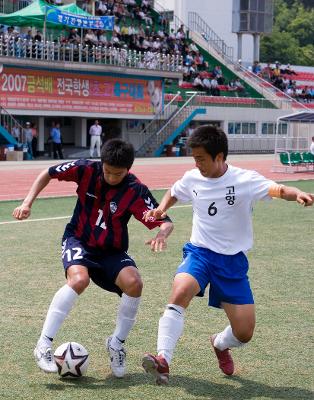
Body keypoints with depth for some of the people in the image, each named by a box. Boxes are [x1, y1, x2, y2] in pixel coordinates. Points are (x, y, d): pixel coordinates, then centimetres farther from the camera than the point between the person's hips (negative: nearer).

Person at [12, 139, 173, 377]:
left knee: (134, 283, -27)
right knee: (79, 279, -34)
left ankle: (117, 343, -3)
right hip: (78, 241, -1)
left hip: (112, 251, 1)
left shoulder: (136, 191, -17)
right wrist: (28, 203, -8)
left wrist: (161, 235, -44)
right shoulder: (87, 170, -14)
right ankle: (44, 345, -25)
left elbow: (166, 222, -21)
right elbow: (48, 174, 1)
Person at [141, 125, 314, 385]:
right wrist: (161, 209, 1)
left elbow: (277, 190, -26)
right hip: (199, 253, 1)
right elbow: (173, 193, 22)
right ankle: (163, 361, -32)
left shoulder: (245, 180, -12)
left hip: (233, 261, -1)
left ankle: (220, 344, 36)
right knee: (180, 292, -32)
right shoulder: (192, 178, 0)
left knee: (244, 332, -1)